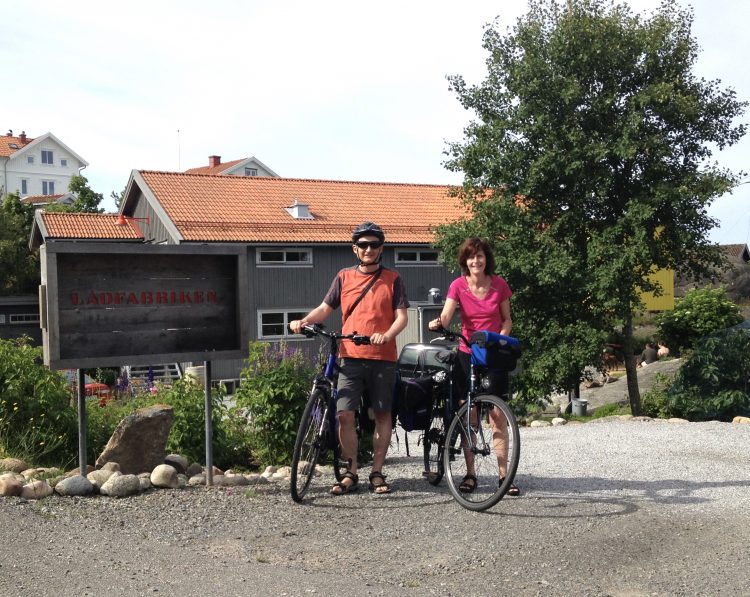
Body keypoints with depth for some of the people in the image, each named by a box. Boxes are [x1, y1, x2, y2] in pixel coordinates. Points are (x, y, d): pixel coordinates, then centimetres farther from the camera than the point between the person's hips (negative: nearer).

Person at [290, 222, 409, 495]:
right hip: (351, 357, 1)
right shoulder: (344, 277, 11)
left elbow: (402, 316, 0)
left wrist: (386, 335, -19)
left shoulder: (392, 279, 6)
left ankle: (377, 472, 17)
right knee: (344, 414, -6)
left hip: (383, 358, -1)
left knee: (382, 414, 5)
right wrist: (303, 321, -7)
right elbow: (325, 308, 12)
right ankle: (351, 473, 7)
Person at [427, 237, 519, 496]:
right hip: (467, 354, 0)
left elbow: (507, 320, 7)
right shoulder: (458, 285, -4)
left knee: (497, 415, -5)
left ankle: (504, 475, 0)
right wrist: (438, 323, -40)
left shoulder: (499, 284, -2)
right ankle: (470, 474, 12)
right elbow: (446, 315, -18)